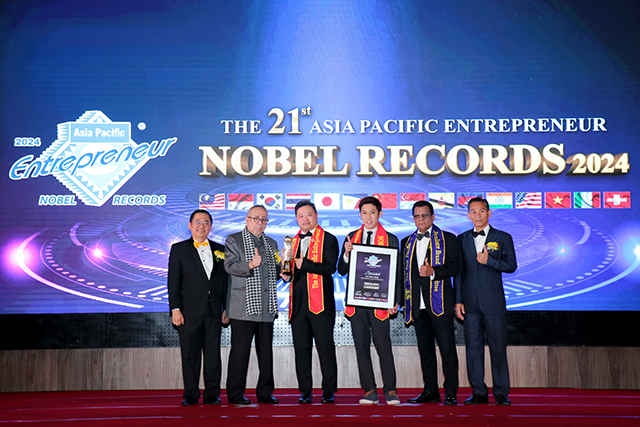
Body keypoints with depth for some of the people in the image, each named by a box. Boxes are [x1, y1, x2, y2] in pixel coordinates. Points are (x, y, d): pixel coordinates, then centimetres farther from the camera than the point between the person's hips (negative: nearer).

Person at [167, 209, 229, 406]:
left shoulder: (220, 250, 13)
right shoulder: (179, 249, 6)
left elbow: (225, 281, 13)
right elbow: (173, 281, 0)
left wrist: (227, 308, 6)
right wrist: (175, 309, -8)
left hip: (213, 310, 2)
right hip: (189, 310, -2)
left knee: (213, 354, 4)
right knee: (190, 354, 2)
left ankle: (212, 394, 12)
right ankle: (190, 395, 11)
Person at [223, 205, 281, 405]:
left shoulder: (271, 244, 20)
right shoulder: (234, 240, 3)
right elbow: (229, 266, -11)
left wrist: (282, 271, 2)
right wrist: (249, 265, -28)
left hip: (266, 306, 5)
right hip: (243, 306, -5)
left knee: (266, 350, 6)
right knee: (240, 350, -4)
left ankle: (265, 392, 15)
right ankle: (235, 393, 5)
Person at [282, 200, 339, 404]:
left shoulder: (328, 239, 2)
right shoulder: (293, 242, 19)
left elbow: (330, 267, -12)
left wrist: (304, 264, -18)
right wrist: (286, 274, 1)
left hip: (321, 302, -5)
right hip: (298, 303, 5)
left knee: (325, 347, -2)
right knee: (301, 348, 6)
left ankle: (328, 391, 6)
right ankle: (305, 391, 13)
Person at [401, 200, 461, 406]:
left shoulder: (447, 239, 5)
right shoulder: (407, 242, 17)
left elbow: (454, 267, -6)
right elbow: (404, 271, 18)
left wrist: (433, 272, -22)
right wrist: (403, 300, 10)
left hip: (440, 302, -4)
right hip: (418, 304, 4)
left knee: (447, 348, -4)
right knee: (425, 349, 9)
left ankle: (451, 392, 3)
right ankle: (430, 391, 18)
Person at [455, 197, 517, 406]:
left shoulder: (503, 238, 6)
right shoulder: (462, 239, 11)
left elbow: (511, 265, -2)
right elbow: (459, 271, 10)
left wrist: (488, 260, -15)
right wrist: (458, 300, 5)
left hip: (493, 301, -2)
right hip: (470, 301, 2)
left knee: (498, 348, 0)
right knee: (473, 347, 3)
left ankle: (501, 393, 10)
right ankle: (478, 392, 12)